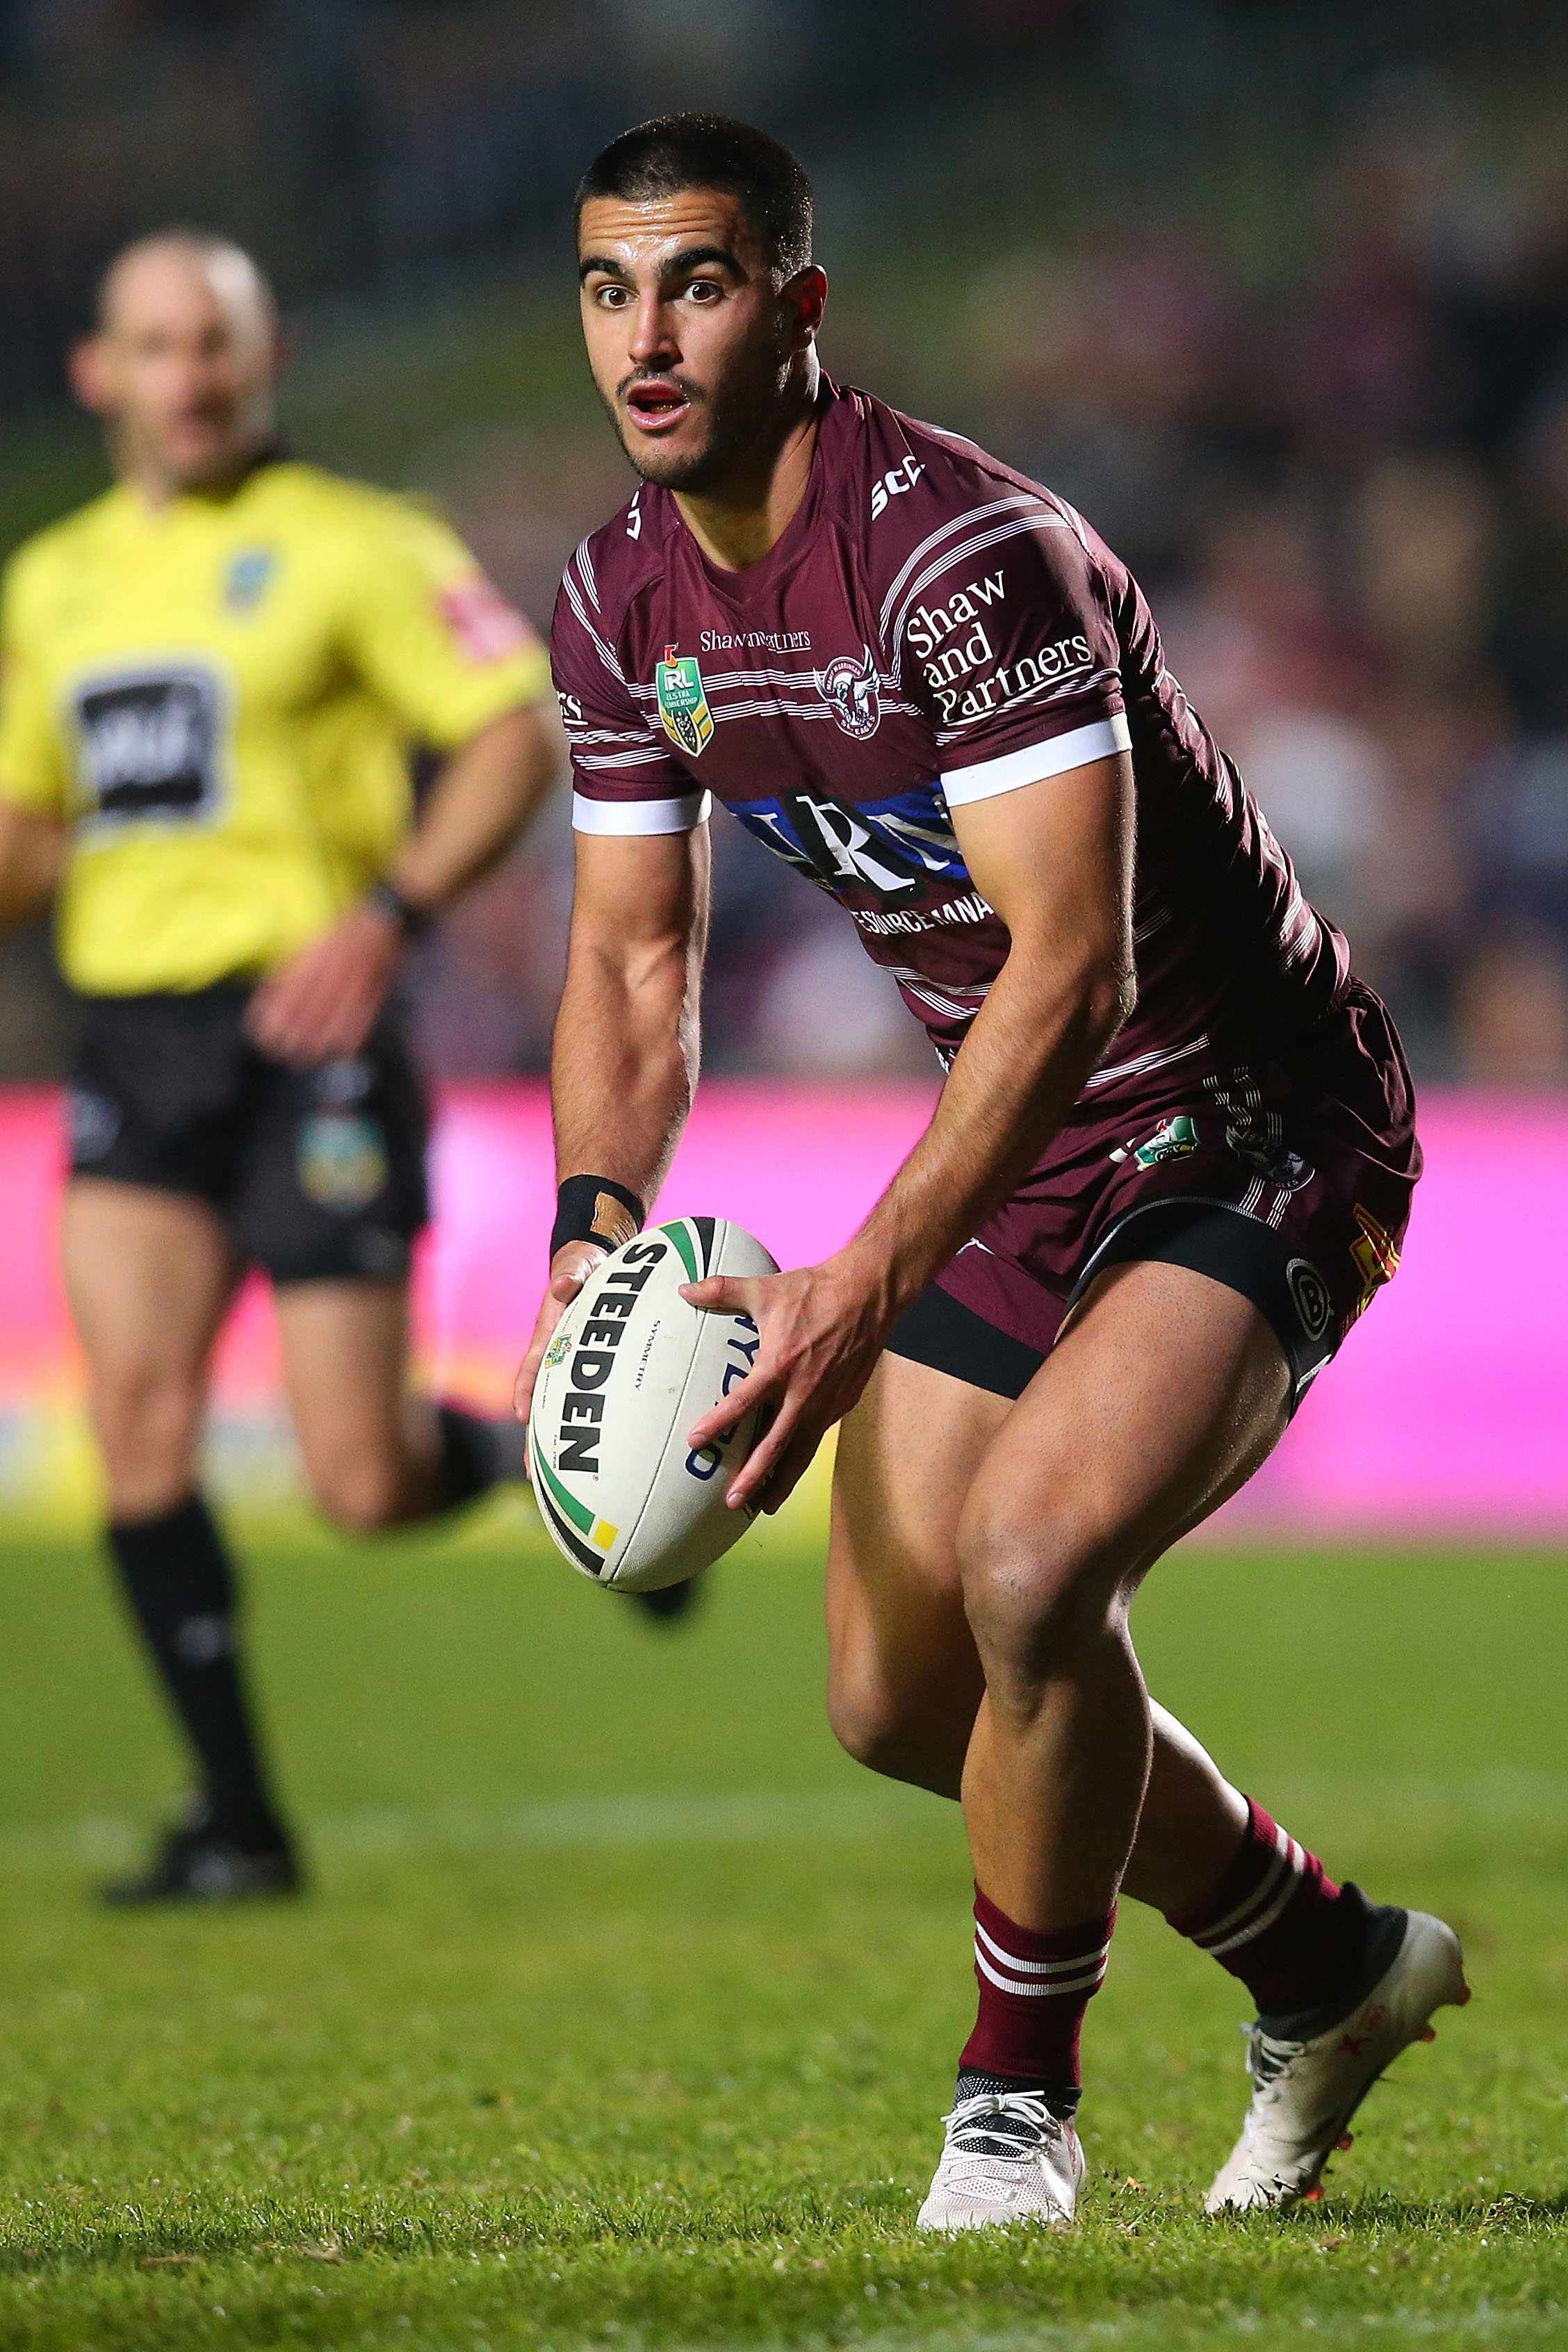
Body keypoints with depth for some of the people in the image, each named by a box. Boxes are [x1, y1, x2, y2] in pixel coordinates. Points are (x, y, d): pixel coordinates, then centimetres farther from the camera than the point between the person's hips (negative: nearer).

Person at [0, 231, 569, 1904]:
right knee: (138, 1418, -12)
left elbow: (518, 733, -7)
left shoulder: (353, 545, -3)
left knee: (364, 1486, -7)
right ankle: (235, 1818, -4)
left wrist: (389, 915, -20)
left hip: (306, 1031, -5)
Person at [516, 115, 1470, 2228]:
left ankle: (1019, 2096, -7)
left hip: (1251, 1142, -9)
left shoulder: (966, 555, -27)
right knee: (900, 1696, 9)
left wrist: (865, 1293, -37)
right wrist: (596, 1242, -10)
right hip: (1023, 1158, 9)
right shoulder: (623, 602, -1)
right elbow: (637, 958, 9)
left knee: (1028, 1561, -29)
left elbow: (1073, 966, -31)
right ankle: (1330, 1967, 32)